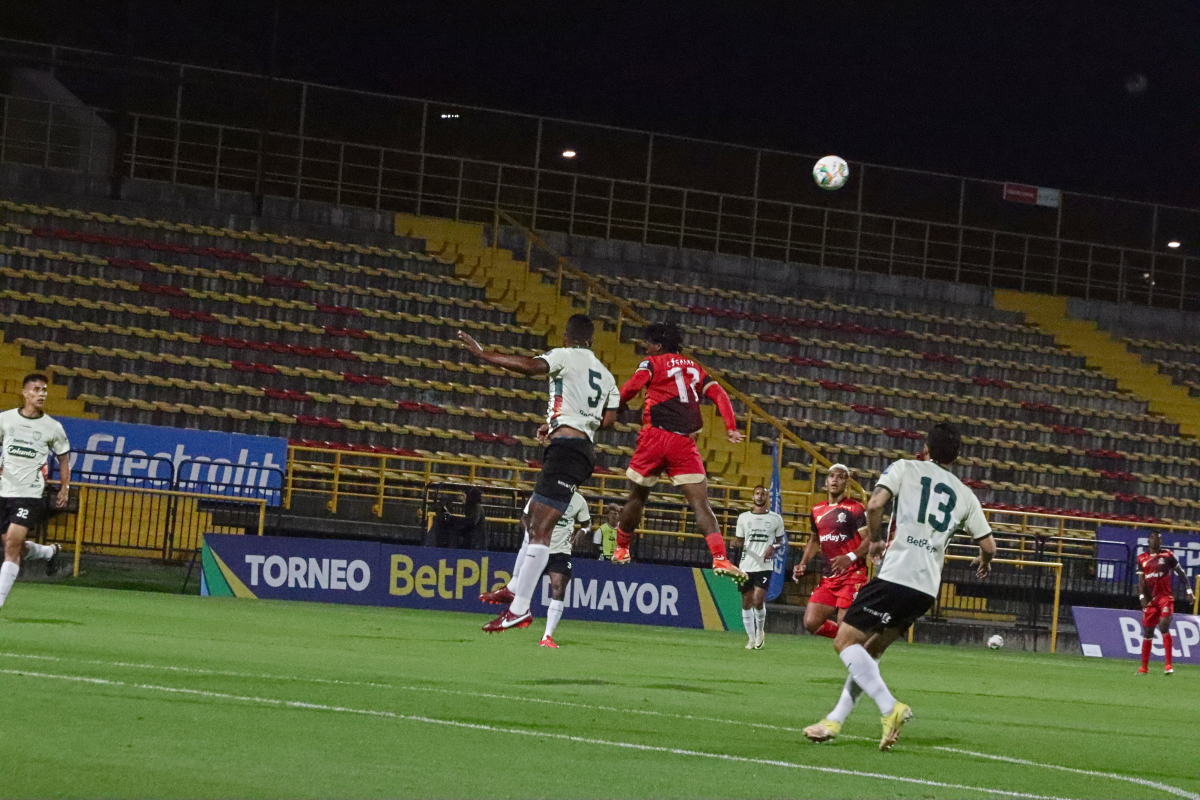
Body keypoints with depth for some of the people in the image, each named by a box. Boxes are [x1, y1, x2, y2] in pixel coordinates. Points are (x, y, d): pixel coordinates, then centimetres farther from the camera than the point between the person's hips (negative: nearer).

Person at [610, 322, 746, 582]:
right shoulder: (694, 369, 22)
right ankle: (720, 558, -25)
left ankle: (621, 550, 29)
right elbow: (720, 395, 10)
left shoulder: (652, 363, 9)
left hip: (655, 435, -2)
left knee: (637, 496, 16)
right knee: (700, 503, -8)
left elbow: (632, 387, -10)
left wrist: (618, 404, 6)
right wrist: (731, 427, 4)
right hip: (685, 444, 2)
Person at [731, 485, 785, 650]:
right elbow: (740, 542, 14)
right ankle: (751, 638, 13)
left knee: (758, 600, -15)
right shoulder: (743, 517, 8)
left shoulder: (776, 519, 5)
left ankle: (760, 630, 10)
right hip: (746, 566, 2)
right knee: (746, 601, 3)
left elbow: (780, 541, 14)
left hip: (764, 567, -2)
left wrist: (773, 547, -7)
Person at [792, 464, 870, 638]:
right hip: (828, 578, 7)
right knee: (811, 622, -5)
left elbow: (869, 540, -12)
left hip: (852, 576, -7)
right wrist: (803, 564, 14)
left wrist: (851, 557, -29)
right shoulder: (817, 511, 15)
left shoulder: (855, 508, -6)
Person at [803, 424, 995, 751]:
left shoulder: (906, 468, 6)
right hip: (928, 589, 6)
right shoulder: (965, 495, 17)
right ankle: (835, 721, 16)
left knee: (845, 640, -4)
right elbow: (988, 545, 18)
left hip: (896, 575, -6)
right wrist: (984, 563, 42)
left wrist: (875, 539, 8)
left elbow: (875, 504, -10)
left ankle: (890, 708, -21)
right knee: (871, 650, 18)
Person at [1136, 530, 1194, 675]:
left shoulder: (1167, 555, 2)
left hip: (1166, 597, -3)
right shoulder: (1142, 558, 9)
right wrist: (1142, 596, -9)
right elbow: (1141, 580, 5)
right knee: (1147, 632, 6)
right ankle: (1144, 667, 15)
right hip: (1150, 599, 3)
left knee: (1164, 626, -19)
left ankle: (1168, 665, -19)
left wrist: (1189, 591, 0)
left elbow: (1181, 573, 6)